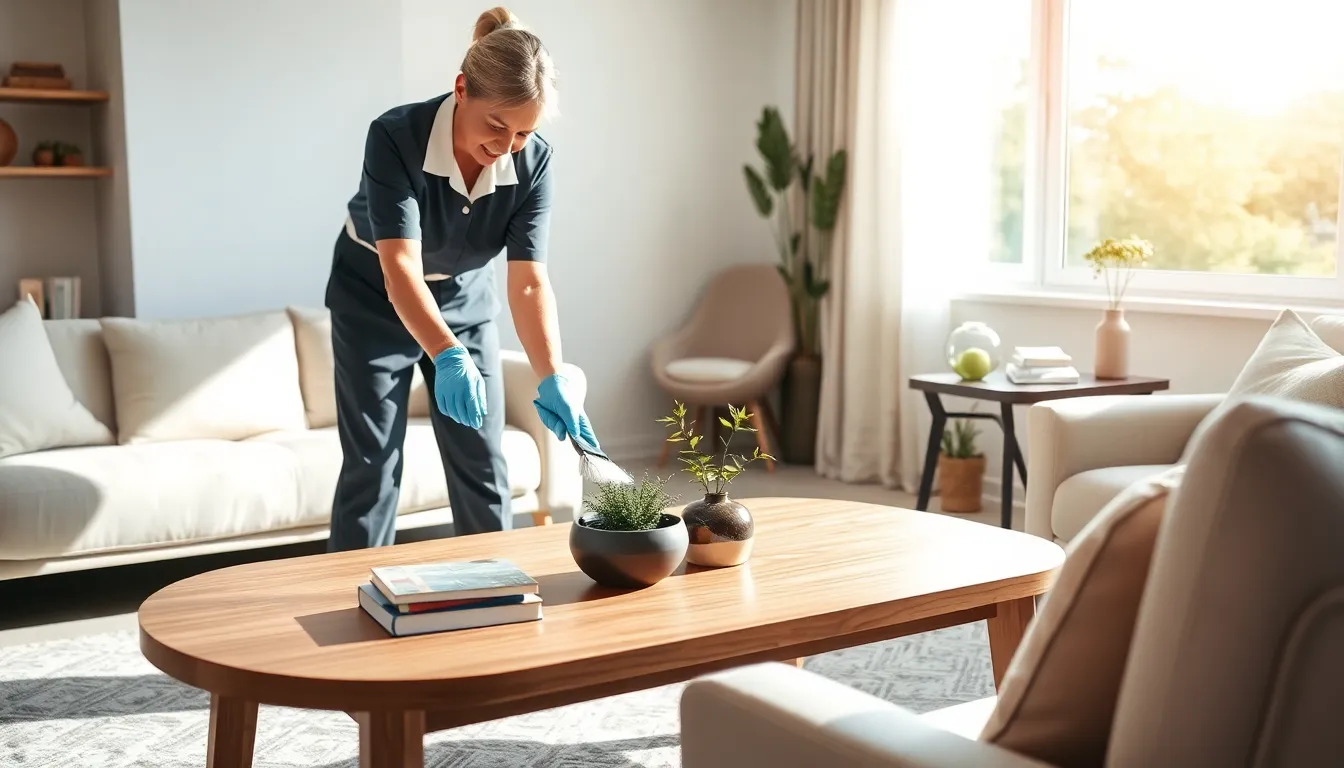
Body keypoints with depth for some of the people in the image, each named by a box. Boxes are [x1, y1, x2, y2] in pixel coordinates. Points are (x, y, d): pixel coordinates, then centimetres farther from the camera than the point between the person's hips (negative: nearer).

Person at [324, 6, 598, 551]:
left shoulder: (533, 162, -21)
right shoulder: (395, 138, -31)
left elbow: (529, 282, -23)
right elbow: (400, 269, -39)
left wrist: (552, 380, -36)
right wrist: (448, 358, -54)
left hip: (465, 300, 3)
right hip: (376, 298, -3)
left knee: (482, 462, 4)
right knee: (372, 463, -3)